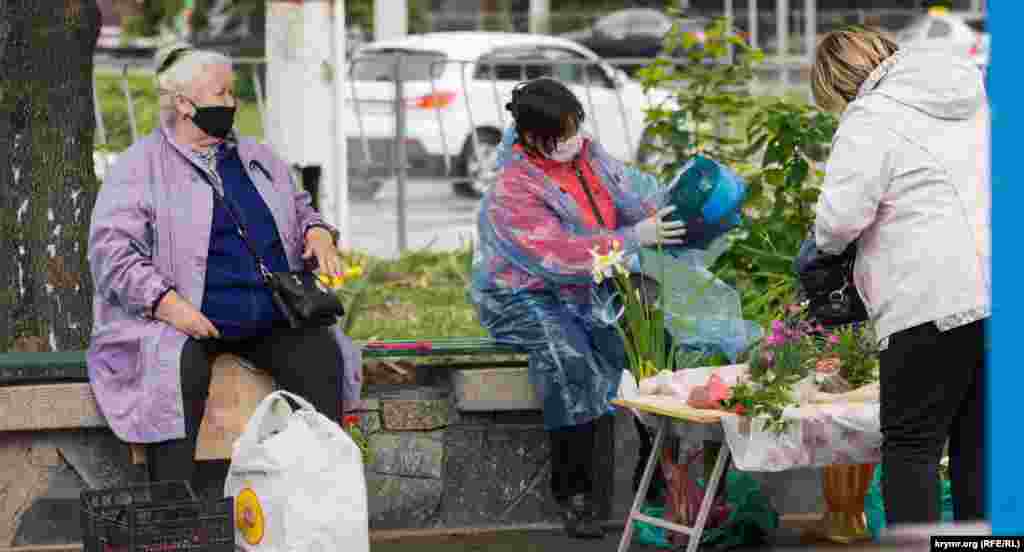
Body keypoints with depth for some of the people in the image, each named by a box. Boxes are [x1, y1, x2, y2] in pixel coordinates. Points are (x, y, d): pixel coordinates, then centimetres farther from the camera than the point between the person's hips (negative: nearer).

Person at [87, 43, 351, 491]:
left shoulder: (258, 159, 21)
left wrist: (318, 234, 7)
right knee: (180, 370, -35)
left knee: (320, 354, -22)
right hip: (186, 319, -5)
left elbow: (300, 210, 33)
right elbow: (111, 249, -8)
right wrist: (167, 303, -21)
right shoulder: (140, 165, 2)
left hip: (272, 319, 5)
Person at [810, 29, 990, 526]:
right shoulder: (973, 99, 19)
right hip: (1003, 289, 7)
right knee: (977, 443, 13)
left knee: (911, 442, 1)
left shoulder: (870, 119, -5)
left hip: (937, 301, -7)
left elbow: (841, 216, -14)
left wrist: (826, 243, 7)